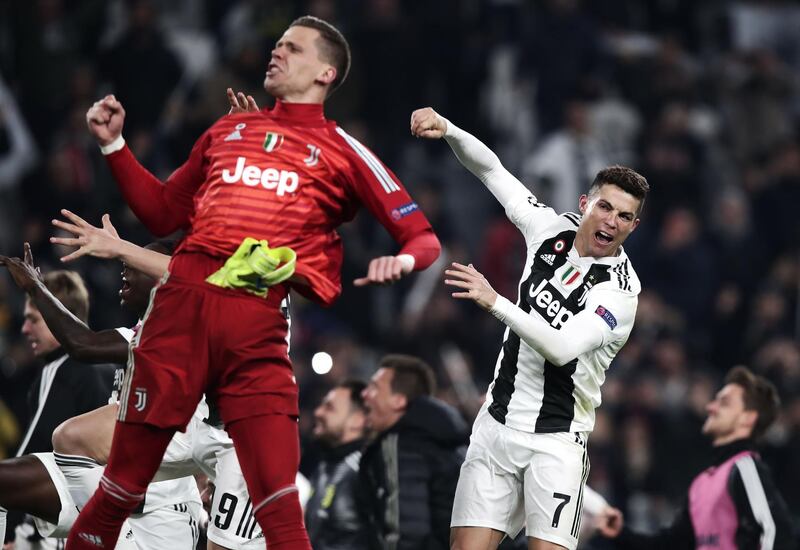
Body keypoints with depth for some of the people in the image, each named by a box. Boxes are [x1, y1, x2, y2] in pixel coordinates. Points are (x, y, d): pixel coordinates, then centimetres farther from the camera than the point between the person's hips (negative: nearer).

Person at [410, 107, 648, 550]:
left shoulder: (619, 290, -15)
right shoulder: (553, 229, 2)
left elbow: (562, 348, -28)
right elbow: (490, 168, 9)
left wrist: (494, 302, -35)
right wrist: (447, 130, -8)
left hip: (556, 440, -5)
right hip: (497, 425, 5)